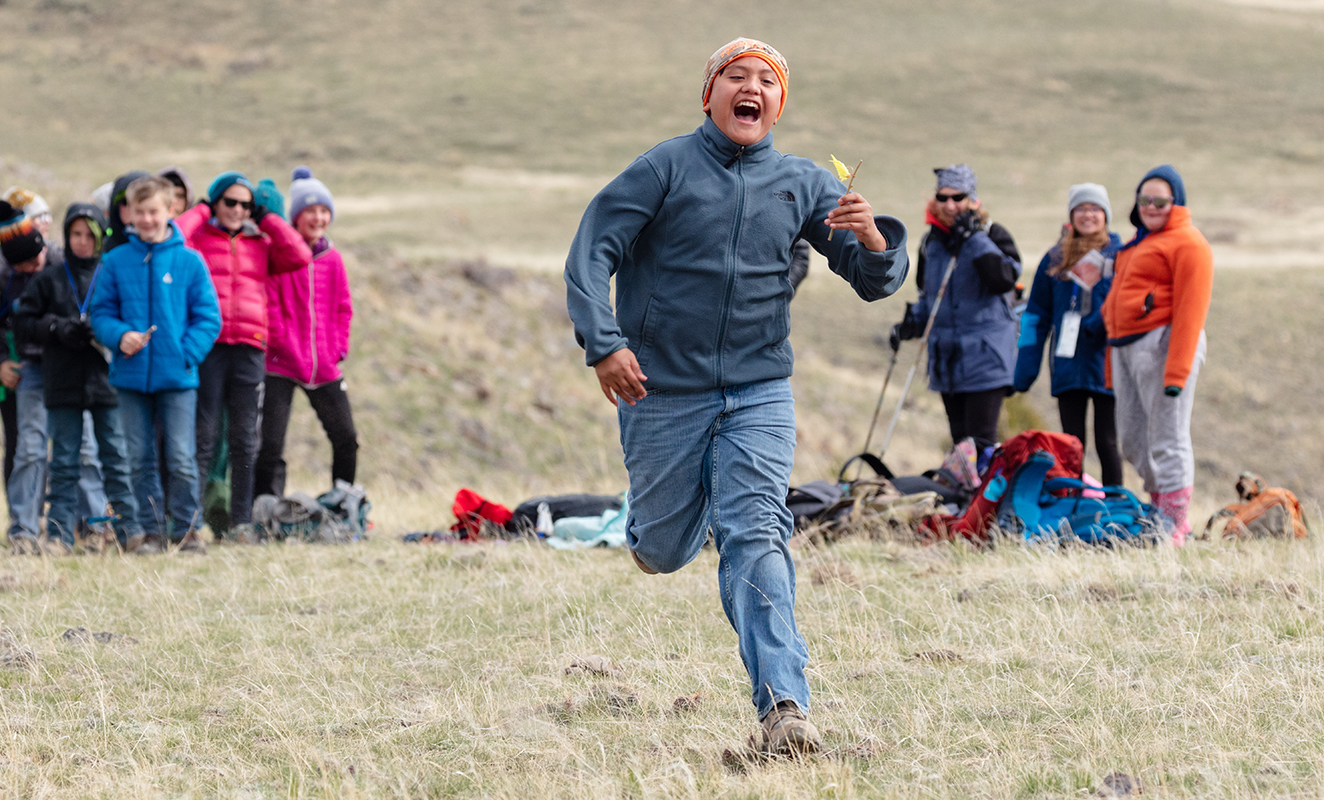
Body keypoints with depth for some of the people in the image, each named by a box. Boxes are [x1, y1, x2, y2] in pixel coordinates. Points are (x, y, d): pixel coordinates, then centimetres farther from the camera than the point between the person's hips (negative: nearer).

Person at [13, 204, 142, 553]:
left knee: (116, 459, 2)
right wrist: (59, 329, -9)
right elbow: (22, 323, 6)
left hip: (107, 377, -1)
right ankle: (59, 534, 7)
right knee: (64, 462, 5)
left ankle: (129, 532, 6)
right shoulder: (50, 278, 6)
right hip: (63, 383, 1)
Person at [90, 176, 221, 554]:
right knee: (140, 460, 7)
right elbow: (101, 311, 6)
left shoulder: (189, 261, 0)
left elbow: (208, 317, 0)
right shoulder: (115, 262, 4)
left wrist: (187, 354, -11)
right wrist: (119, 336, -13)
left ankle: (186, 530, 7)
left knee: (182, 460, -3)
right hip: (131, 376, 2)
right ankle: (148, 532, 15)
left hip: (177, 377, -2)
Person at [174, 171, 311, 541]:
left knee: (245, 439, 5)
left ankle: (241, 521, 10)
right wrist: (200, 213, 1)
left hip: (249, 347, 3)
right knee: (203, 434, -5)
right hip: (206, 345, -3)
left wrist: (265, 218, 10)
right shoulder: (198, 238, 7)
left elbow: (300, 257, 4)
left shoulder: (261, 244, 17)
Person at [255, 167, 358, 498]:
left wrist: (339, 347, 5)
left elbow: (343, 308, 15)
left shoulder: (332, 259, 9)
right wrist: (282, 344, -12)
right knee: (271, 444, -7)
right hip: (281, 367, -5)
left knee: (346, 439, 9)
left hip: (325, 368, 5)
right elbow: (270, 305, -9)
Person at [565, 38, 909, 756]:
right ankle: (647, 521, 48)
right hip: (662, 393, -1)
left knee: (755, 535, -16)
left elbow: (874, 282, 4)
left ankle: (783, 704, -24)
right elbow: (591, 253, -8)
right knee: (665, 551, 9)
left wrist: (873, 240, -20)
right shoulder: (666, 168, -4)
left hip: (759, 394, 1)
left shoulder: (804, 184, 5)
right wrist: (604, 343, -22)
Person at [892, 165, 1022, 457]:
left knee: (980, 441, -14)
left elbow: (1003, 280, -23)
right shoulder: (932, 242, 12)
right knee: (960, 441, 9)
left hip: (985, 357, -6)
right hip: (946, 357, 6)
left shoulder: (993, 235, -4)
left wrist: (975, 238, -22)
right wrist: (912, 323, 7)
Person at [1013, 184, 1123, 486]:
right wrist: (1025, 370, 5)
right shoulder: (1056, 260, 10)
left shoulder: (1121, 256, 2)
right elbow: (1035, 315, 11)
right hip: (1068, 366, 3)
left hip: (1106, 360, -3)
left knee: (1106, 443, 0)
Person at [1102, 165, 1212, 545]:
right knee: (1133, 440, 10)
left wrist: (1177, 370, -21)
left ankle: (1175, 523, -3)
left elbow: (1190, 310, -14)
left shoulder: (1187, 243, -5)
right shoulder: (1138, 242, 24)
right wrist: (1113, 367, 20)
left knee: (1167, 441, -7)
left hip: (1160, 343, -9)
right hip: (1125, 346, 9)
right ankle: (1161, 509, 20)